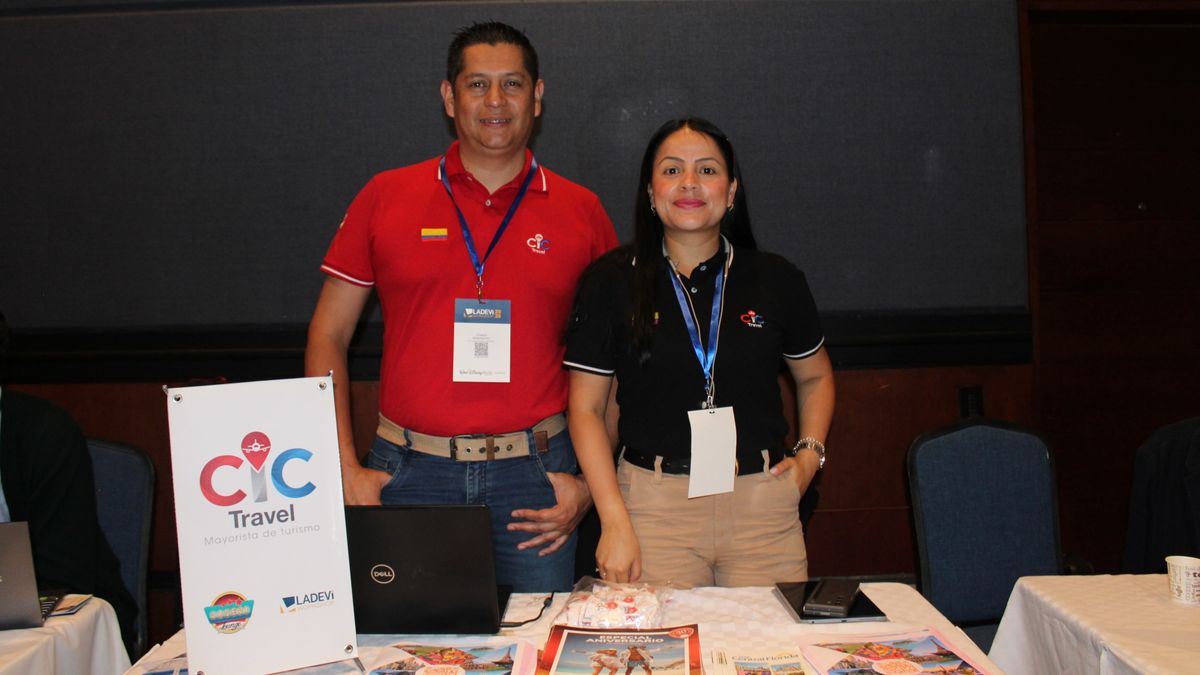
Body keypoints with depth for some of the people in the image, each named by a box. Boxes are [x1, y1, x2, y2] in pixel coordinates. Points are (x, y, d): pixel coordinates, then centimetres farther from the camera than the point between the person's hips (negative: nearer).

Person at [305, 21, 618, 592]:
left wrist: (590, 479, 0)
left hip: (533, 475, 0)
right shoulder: (385, 197, 4)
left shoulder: (581, 212, 5)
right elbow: (328, 336, 6)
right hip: (409, 473, 0)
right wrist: (345, 470, -2)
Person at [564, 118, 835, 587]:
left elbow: (816, 376, 22)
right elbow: (585, 408, 0)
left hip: (763, 504, 2)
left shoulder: (776, 280, 6)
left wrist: (810, 454, 6)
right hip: (654, 504, -2)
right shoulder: (610, 281, 0)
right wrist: (614, 521, -7)